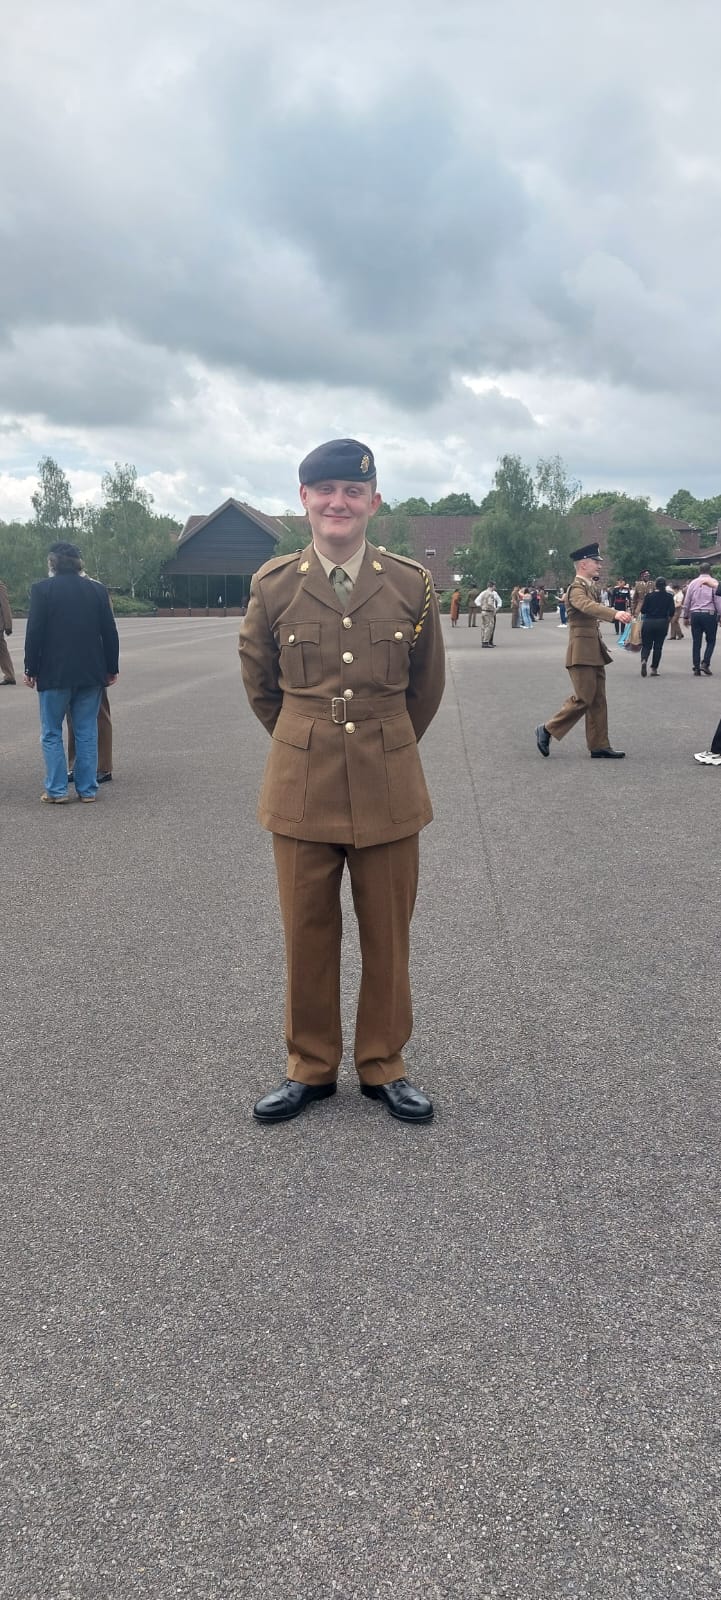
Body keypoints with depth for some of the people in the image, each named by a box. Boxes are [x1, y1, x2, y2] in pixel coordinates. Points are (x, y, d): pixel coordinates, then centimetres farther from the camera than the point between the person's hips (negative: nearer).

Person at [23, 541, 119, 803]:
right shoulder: (97, 589, 4)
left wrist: (31, 669, 1)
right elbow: (110, 633, 6)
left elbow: (34, 632, -8)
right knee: (87, 732, 8)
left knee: (52, 733, 7)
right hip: (91, 673, 3)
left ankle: (57, 790, 4)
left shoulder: (42, 589, -5)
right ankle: (88, 789, 9)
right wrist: (111, 668, 14)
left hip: (54, 673, -3)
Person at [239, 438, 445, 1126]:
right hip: (301, 785, 0)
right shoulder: (273, 585, -2)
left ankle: (383, 1065, 27)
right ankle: (310, 1066, 27)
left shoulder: (411, 583, -2)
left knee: (387, 934, 9)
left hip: (389, 786, 0)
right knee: (307, 934, 9)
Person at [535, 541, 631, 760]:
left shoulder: (589, 587, 16)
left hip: (594, 651, 10)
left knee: (598, 700, 9)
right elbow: (588, 606, -35)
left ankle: (599, 745, 13)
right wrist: (615, 613, -48)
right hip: (582, 651, -10)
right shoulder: (576, 588, -15)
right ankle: (548, 730, 6)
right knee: (583, 699, -8)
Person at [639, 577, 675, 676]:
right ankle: (654, 669, 8)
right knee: (658, 646, 9)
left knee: (646, 645, 7)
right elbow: (671, 612, -3)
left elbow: (643, 610, -3)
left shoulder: (649, 595, -2)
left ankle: (643, 660, -22)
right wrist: (667, 620, 16)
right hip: (662, 623, 0)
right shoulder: (669, 596, -1)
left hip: (648, 622, 0)